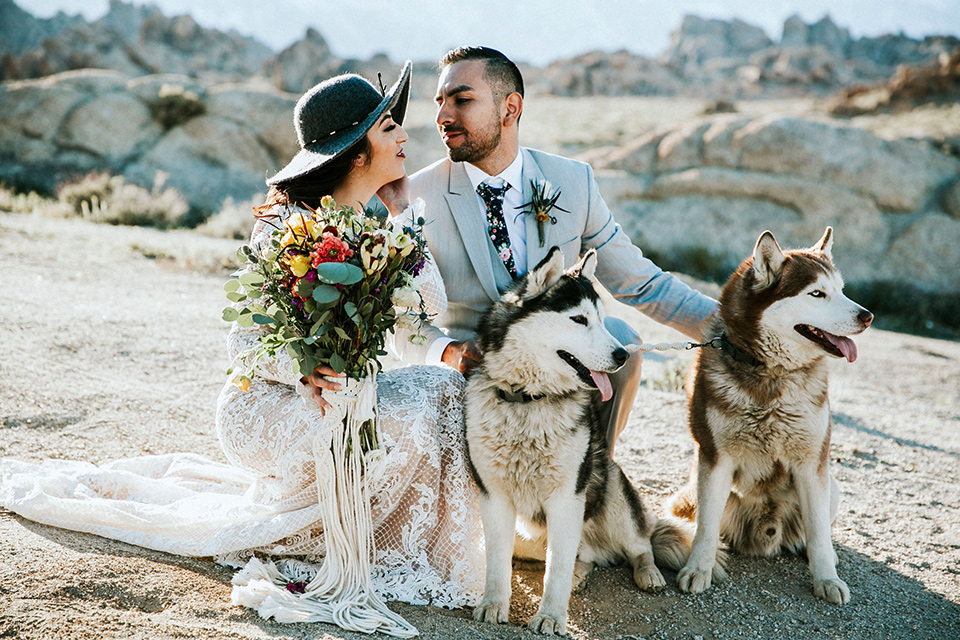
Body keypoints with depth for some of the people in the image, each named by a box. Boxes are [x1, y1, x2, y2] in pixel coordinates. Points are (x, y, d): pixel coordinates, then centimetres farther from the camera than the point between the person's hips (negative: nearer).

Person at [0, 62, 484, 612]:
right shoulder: (290, 223, -18)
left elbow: (432, 305, -5)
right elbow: (247, 341, -17)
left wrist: (404, 214, -6)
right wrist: (306, 375, -36)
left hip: (336, 396, 8)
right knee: (437, 397, -22)